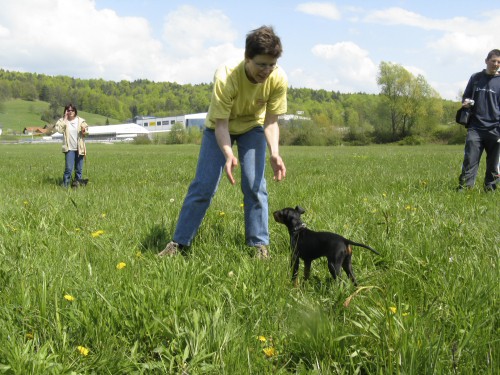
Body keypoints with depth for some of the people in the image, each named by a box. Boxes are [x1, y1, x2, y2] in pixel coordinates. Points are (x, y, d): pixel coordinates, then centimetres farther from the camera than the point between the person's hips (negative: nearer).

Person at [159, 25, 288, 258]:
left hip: (252, 127, 2)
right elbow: (221, 125, -31)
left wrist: (274, 153, -35)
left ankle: (259, 245, 2)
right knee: (203, 185, -5)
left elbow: (271, 122, -18)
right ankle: (179, 243, 5)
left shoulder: (278, 79, -28)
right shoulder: (226, 78, -37)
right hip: (219, 126, -2)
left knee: (255, 186, -10)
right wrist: (228, 155, -48)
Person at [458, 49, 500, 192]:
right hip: (475, 128, 1)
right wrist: (465, 101, -3)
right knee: (470, 161, -5)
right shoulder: (475, 78, 11)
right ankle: (464, 188, -3)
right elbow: (466, 95, 22)